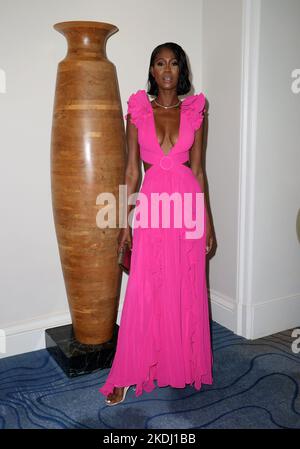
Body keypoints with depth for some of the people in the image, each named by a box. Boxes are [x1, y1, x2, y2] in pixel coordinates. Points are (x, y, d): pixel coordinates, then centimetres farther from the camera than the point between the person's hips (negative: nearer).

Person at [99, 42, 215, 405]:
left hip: (188, 202, 1)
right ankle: (127, 375, 13)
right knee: (143, 293, 0)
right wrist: (125, 221, 0)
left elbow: (198, 169, 8)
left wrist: (208, 221, 5)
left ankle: (186, 364, 29)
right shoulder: (138, 110, 5)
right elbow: (132, 170, 3)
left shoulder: (194, 111, 7)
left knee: (188, 290, 9)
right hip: (152, 204, -1)